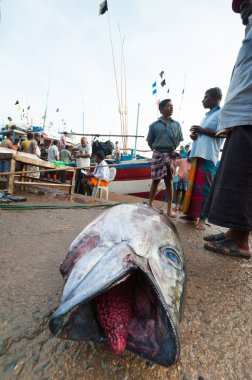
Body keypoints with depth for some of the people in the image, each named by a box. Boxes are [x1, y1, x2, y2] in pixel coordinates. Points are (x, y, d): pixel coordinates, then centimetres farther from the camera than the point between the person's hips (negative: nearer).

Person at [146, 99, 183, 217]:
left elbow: (178, 140, 13)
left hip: (171, 155, 1)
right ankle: (150, 204, 15)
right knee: (155, 180, 1)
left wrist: (172, 150, 2)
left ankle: (169, 209, 8)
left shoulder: (176, 125, 8)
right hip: (158, 154, -1)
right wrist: (156, 150, 0)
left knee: (169, 181, 3)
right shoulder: (154, 125, 3)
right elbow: (150, 142, 8)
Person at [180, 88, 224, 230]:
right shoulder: (207, 116, 28)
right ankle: (192, 213, 12)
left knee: (204, 187, -10)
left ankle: (202, 218, -7)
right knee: (193, 185, 6)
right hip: (197, 154, 8)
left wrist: (202, 130, -12)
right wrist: (194, 135, 7)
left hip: (208, 156, -8)